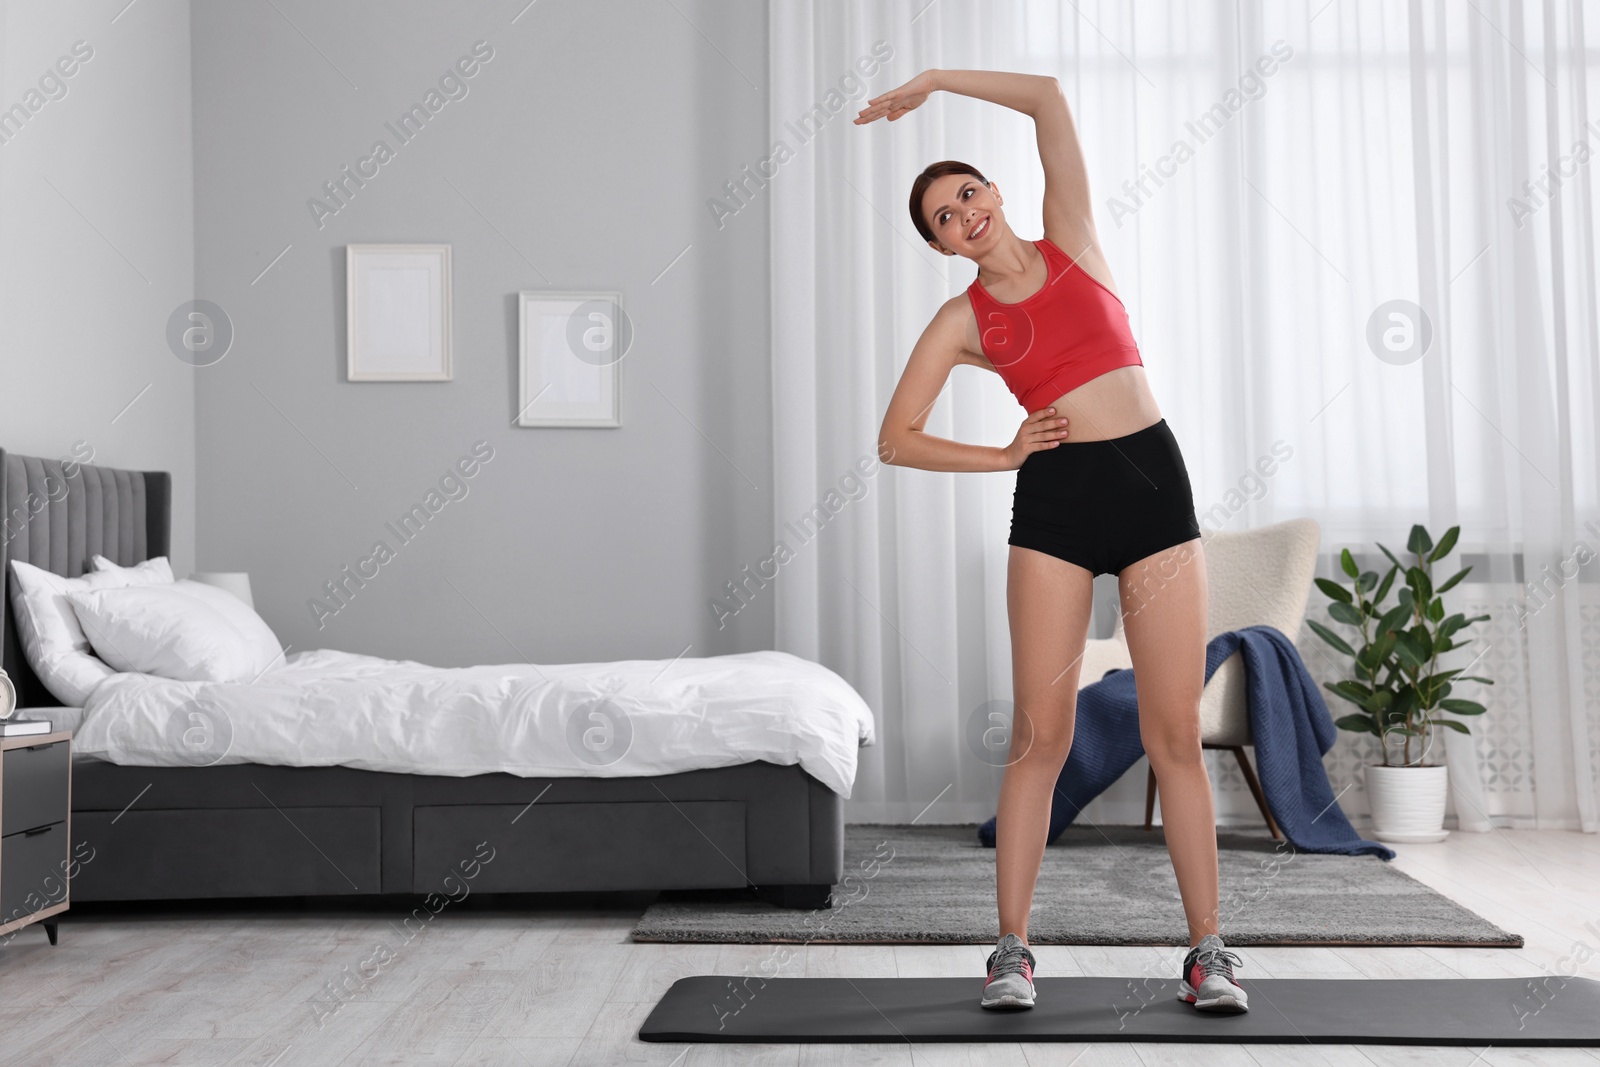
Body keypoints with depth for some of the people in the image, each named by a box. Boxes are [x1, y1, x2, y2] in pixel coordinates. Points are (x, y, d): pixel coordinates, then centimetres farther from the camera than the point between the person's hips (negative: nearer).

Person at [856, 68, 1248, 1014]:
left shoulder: (1072, 241, 12)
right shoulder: (964, 319, 9)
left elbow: (1049, 98, 6)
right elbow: (897, 439, 6)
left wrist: (932, 81, 10)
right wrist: (1003, 454, 0)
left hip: (1154, 483, 1)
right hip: (1054, 501, 0)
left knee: (1176, 732, -1)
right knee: (1041, 734, -3)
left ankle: (1208, 948, 5)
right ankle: (1013, 946, 5)